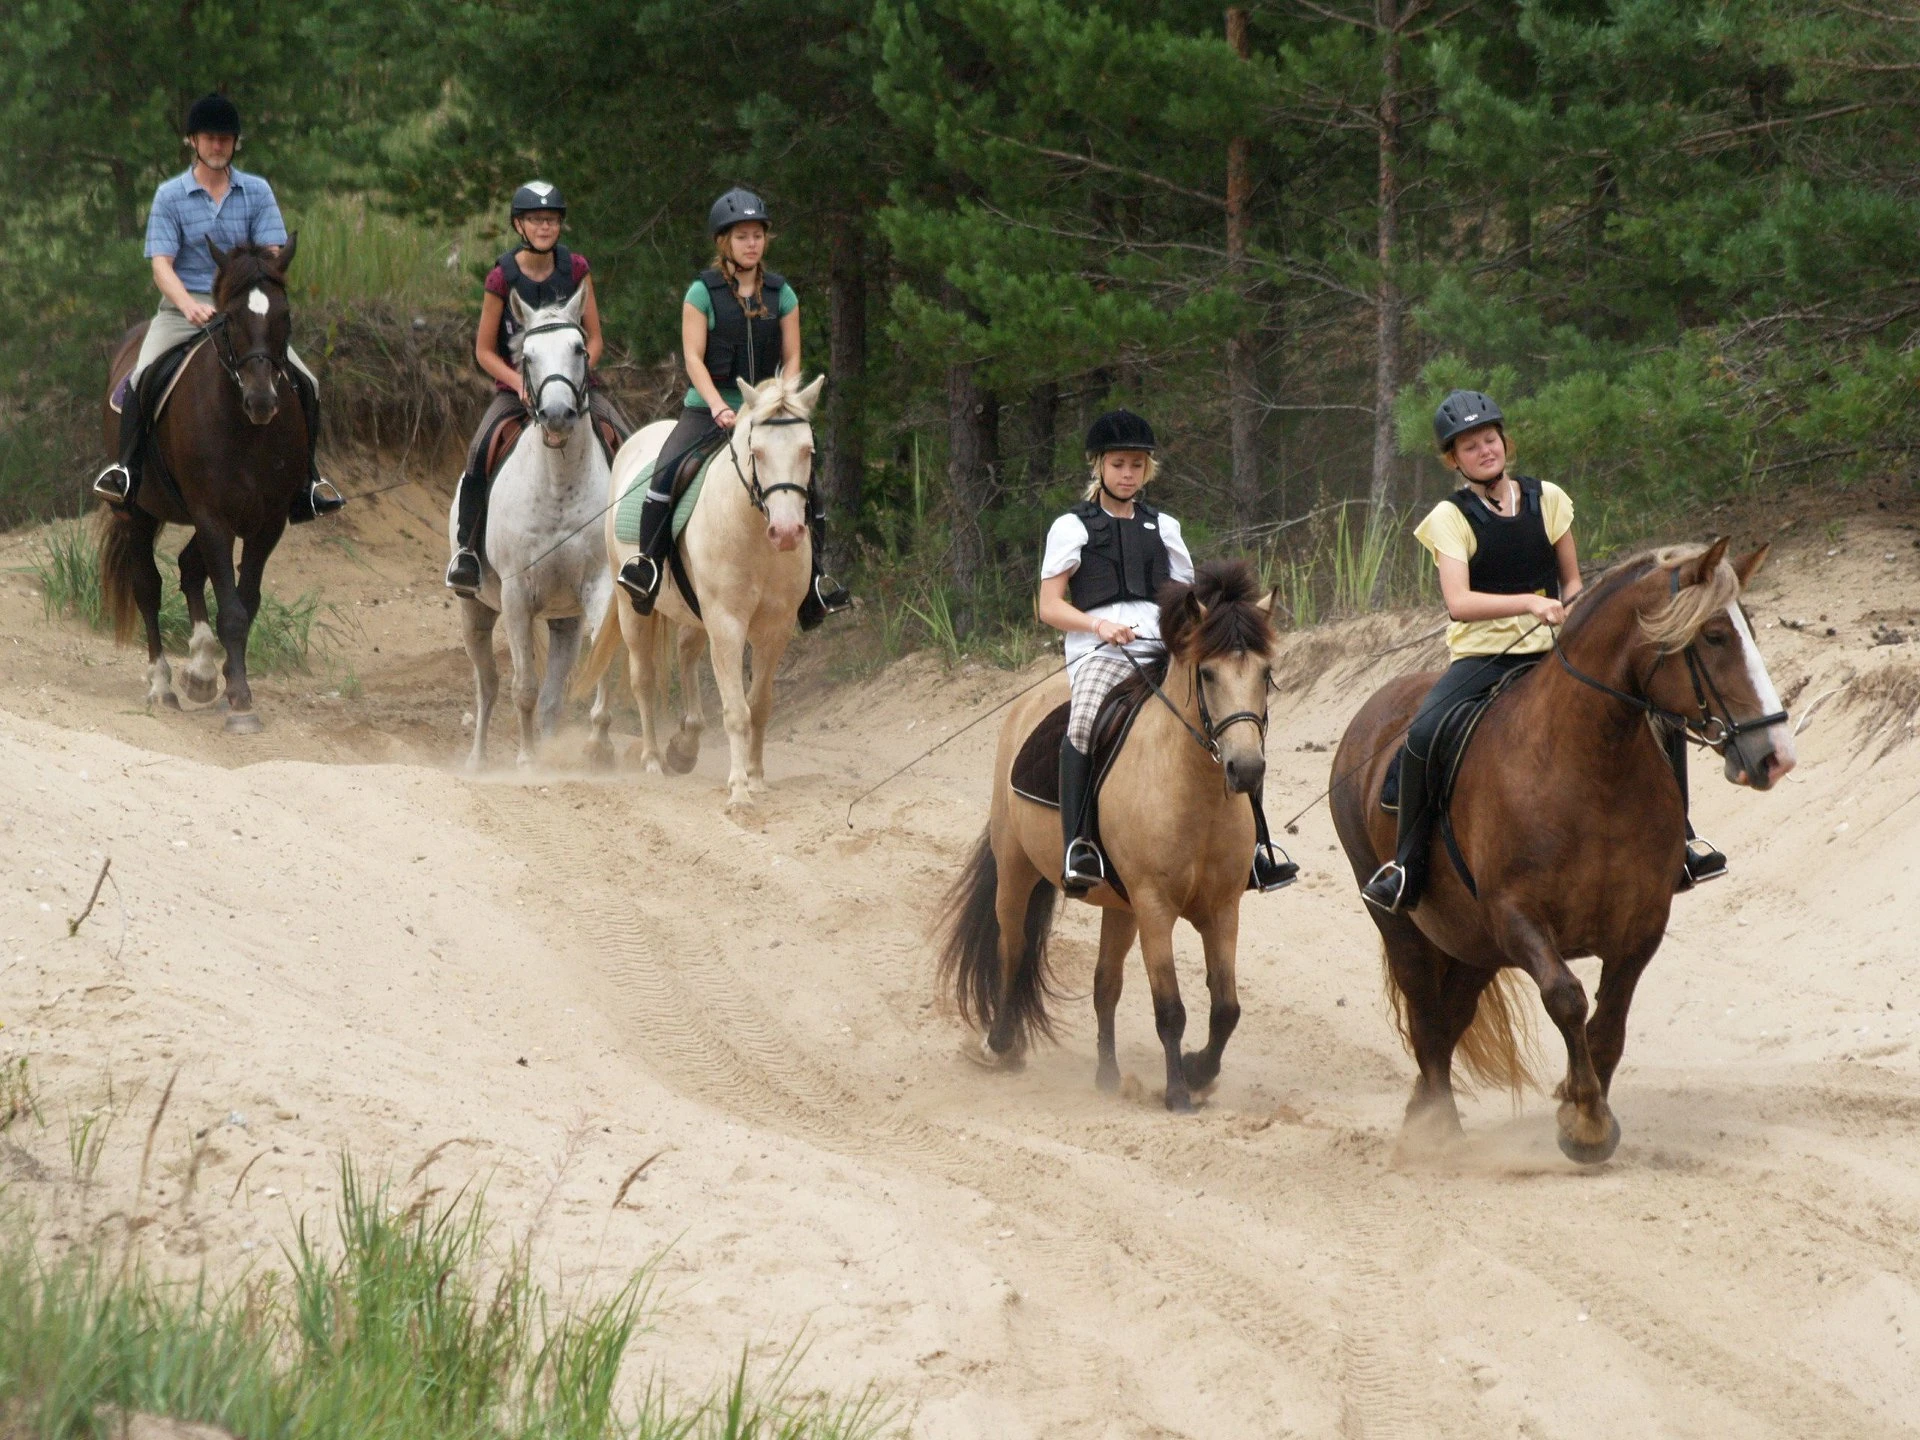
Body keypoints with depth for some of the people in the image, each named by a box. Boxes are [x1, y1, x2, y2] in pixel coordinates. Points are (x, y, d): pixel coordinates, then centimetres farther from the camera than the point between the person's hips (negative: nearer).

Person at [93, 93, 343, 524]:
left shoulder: (257, 192, 6)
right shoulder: (170, 195, 1)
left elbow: (271, 256, -1)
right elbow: (162, 264, -7)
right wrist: (189, 307, -26)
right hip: (184, 307, -2)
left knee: (305, 383, -14)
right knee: (140, 380, -28)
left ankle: (307, 478, 0)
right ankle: (125, 468, -16)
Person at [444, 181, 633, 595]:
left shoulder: (576, 269, 1)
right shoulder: (502, 278, -5)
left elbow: (595, 339, 5)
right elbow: (484, 350, 0)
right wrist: (521, 383, -15)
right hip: (515, 386, -2)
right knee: (480, 451, -28)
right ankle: (465, 548, -16)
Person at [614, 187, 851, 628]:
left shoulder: (781, 294, 7)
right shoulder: (703, 293, -2)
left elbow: (791, 359, 7)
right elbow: (694, 358, -8)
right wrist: (719, 408, -20)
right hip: (706, 410, -3)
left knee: (808, 487, -8)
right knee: (667, 472, -26)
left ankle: (816, 578, 4)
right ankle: (647, 565, -20)